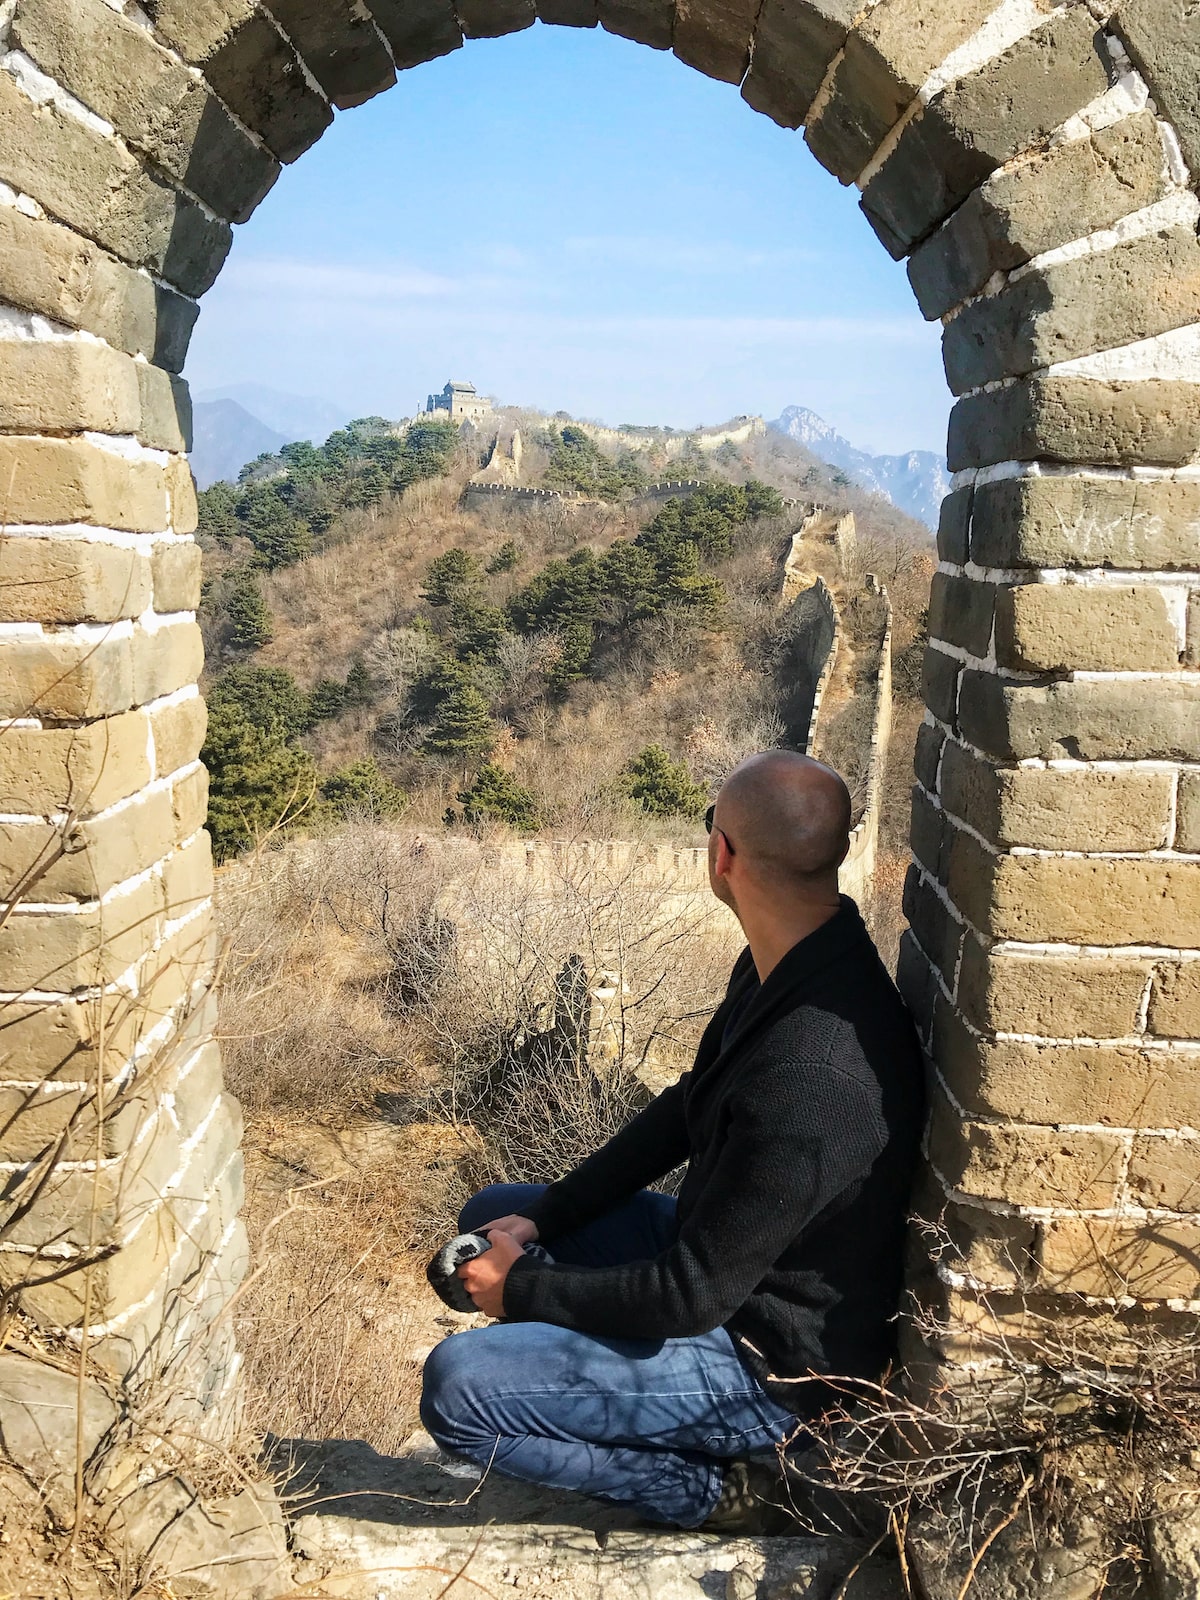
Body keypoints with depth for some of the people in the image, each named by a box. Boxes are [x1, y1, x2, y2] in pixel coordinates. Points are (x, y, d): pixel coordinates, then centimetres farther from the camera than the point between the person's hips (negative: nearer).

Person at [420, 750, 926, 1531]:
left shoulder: (812, 1077, -37)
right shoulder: (788, 963, -7)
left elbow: (690, 1296, -28)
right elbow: (688, 1109, 7)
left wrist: (523, 1286, -13)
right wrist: (543, 1218, 2)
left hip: (768, 1361, -9)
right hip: (728, 1250, 9)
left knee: (455, 1386, -18)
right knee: (494, 1214, 15)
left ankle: (704, 1486, -1)